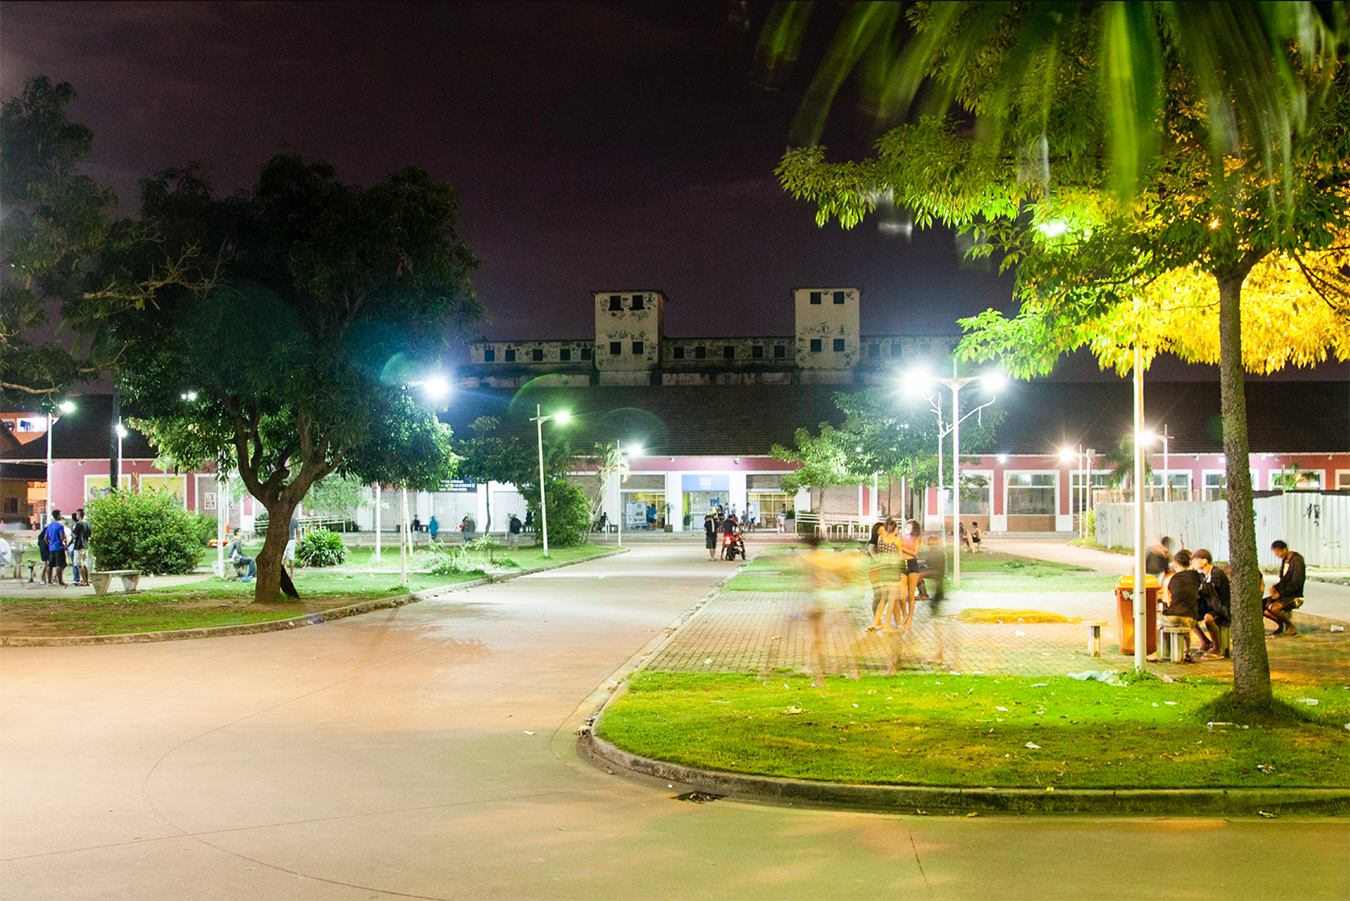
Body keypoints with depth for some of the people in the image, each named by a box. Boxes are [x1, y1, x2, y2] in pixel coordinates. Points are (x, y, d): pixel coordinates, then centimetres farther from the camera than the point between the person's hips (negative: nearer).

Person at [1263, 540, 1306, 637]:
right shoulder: (1284, 560, 12)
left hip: (1294, 597, -9)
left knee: (1273, 608, -33)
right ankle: (1280, 625, 12)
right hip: (1283, 595, 9)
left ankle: (1291, 627, -8)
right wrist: (1275, 587, -1)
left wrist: (1280, 594, -20)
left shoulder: (1297, 561, -15)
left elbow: (1296, 584, -21)